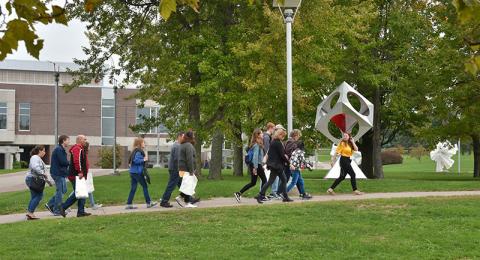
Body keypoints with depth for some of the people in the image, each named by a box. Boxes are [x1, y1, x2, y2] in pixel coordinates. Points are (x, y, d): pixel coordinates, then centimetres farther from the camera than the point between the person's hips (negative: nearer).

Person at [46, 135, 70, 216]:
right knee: (60, 191, -5)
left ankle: (50, 204, 18)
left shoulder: (61, 149, 18)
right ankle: (57, 211, 2)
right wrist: (71, 162, -6)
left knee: (63, 190, 14)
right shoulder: (59, 149, -15)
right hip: (58, 173, -10)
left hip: (61, 173, 10)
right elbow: (63, 162, -21)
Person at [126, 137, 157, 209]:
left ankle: (129, 204, 5)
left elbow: (131, 161, 17)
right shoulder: (139, 152, -13)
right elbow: (136, 160, -25)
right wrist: (143, 160, -14)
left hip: (133, 172, 9)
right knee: (145, 186, 3)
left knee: (133, 188, 8)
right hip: (138, 173, -9)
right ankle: (149, 203, 9)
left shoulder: (135, 151, 15)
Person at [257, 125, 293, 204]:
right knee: (271, 181, -2)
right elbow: (282, 155, -17)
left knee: (283, 179, 11)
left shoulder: (273, 141, 12)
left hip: (277, 165, 10)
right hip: (276, 165, -10)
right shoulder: (278, 143, -17)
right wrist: (288, 162, -4)